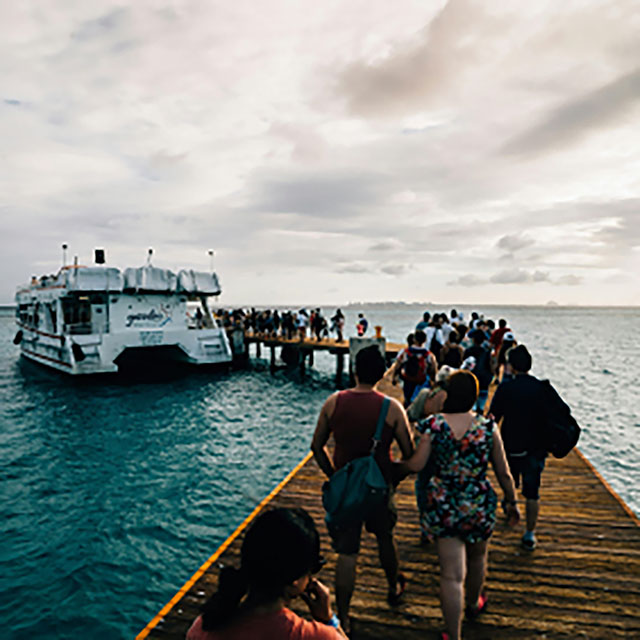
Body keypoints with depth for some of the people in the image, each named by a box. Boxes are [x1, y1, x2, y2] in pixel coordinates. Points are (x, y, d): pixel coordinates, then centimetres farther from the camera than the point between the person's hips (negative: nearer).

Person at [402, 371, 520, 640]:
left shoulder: (433, 425, -15)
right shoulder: (488, 428, -10)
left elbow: (416, 465, -14)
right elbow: (503, 473, -2)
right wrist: (512, 502, 14)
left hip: (442, 507, -2)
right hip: (479, 506, 2)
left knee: (451, 575, 7)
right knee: (476, 559, 30)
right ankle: (473, 603, 55)